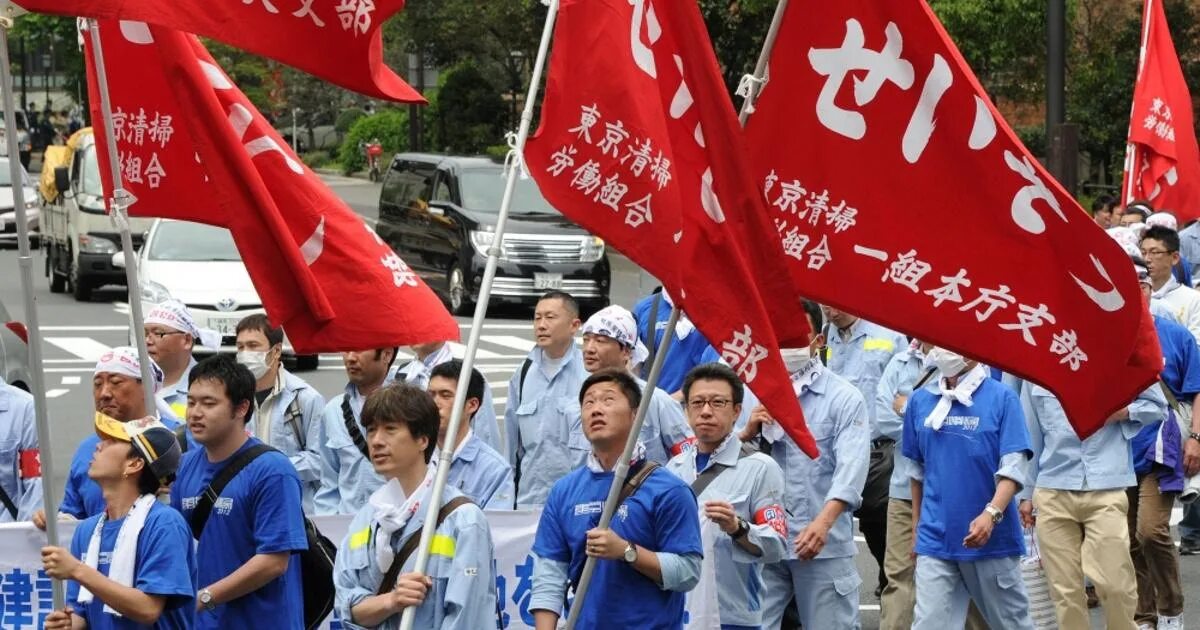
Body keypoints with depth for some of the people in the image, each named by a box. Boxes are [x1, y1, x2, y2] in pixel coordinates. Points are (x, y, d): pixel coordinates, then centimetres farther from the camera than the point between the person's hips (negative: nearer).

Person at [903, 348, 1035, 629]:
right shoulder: (920, 401, 5)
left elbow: (1013, 467, -12)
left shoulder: (1002, 398, -6)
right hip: (935, 540, 3)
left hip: (993, 539, -3)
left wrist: (991, 514, -26)